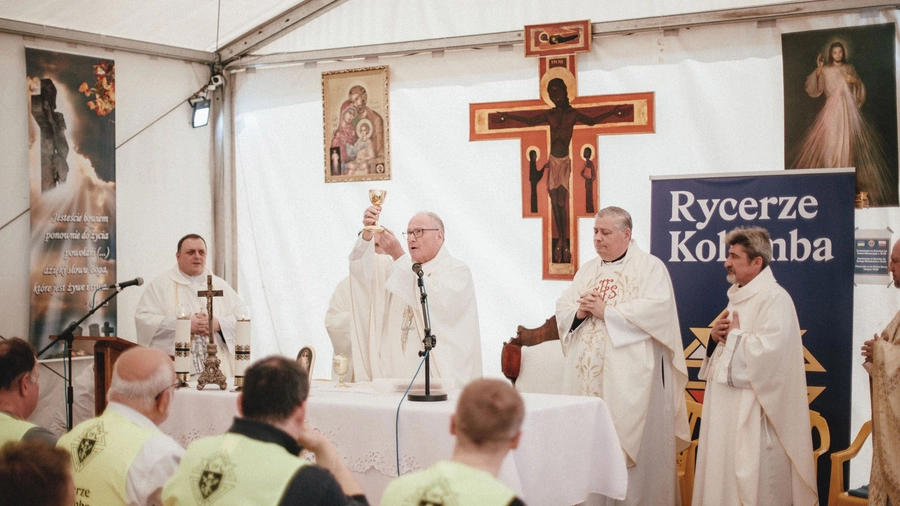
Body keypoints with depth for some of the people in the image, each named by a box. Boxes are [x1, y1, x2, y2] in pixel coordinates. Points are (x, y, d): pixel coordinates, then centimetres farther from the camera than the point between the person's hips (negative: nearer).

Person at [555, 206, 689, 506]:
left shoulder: (650, 267, -1)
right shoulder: (587, 270, 18)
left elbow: (657, 309, -16)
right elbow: (562, 309, 14)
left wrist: (606, 311, -14)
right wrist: (579, 312, -9)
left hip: (630, 377, -5)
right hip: (588, 376, 6)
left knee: (633, 445, -5)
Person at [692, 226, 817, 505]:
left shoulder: (774, 298, -14)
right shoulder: (739, 297, 15)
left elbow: (769, 351, -27)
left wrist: (735, 334, -12)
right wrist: (716, 336, 2)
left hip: (753, 412, -10)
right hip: (728, 407, 10)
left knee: (752, 481, -4)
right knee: (724, 476, 12)